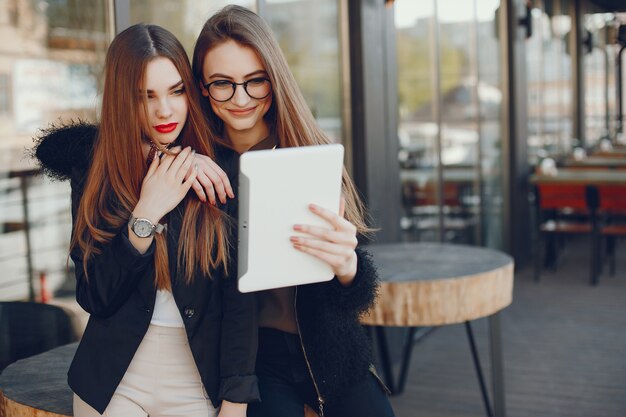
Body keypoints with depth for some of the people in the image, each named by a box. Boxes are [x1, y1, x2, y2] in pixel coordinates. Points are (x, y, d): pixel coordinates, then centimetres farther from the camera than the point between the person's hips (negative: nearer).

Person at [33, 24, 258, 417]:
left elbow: (240, 295, -10)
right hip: (115, 382, 1)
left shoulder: (215, 174, -9)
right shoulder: (94, 171, -5)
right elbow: (94, 297, -9)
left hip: (201, 385, -1)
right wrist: (146, 214, -20)